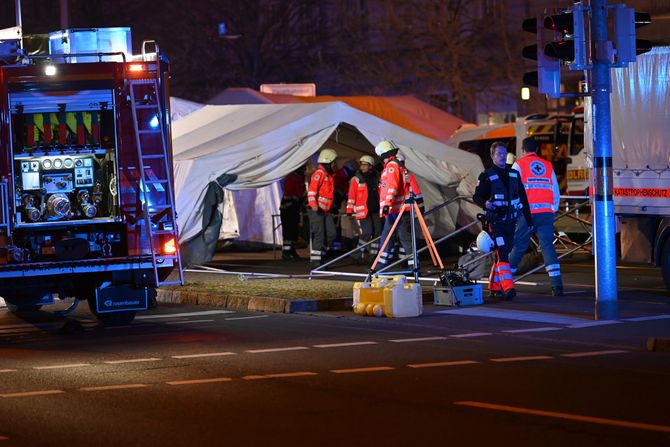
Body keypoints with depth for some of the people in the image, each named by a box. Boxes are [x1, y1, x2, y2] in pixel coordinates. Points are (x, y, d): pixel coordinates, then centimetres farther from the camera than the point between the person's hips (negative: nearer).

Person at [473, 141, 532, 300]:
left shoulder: (514, 174, 12)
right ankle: (507, 288, -24)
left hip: (510, 221, 5)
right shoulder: (486, 176, -2)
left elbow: (523, 198, 15)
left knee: (502, 254, 10)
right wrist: (485, 203, -25)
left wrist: (528, 219, 13)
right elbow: (477, 196, -2)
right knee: (502, 254, -16)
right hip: (495, 221, -5)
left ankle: (494, 287, 20)